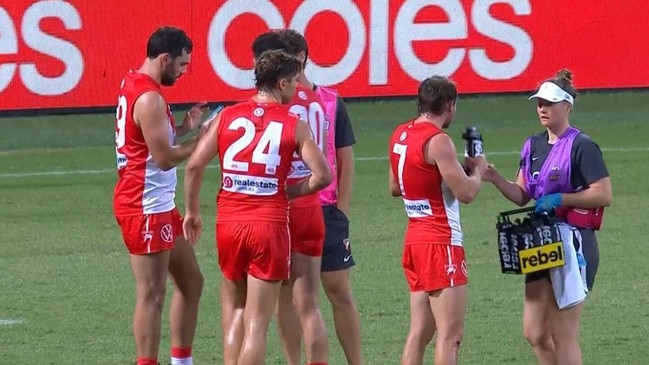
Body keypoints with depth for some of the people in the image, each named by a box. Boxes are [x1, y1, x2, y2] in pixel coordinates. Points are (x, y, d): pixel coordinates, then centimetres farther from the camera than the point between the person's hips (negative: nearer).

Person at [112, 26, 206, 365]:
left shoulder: (133, 84, 10)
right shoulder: (149, 98, -20)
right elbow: (165, 158, -22)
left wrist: (183, 128, 10)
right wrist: (202, 139, -11)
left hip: (160, 205, 11)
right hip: (146, 207, -11)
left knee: (190, 280, 17)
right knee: (152, 295, -6)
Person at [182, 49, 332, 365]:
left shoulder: (227, 116, 5)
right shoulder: (294, 125, -2)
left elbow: (194, 165, -1)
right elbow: (323, 176, -8)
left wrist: (192, 213, 11)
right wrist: (292, 191, 9)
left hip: (228, 223, 3)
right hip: (270, 224, -3)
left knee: (234, 306, 22)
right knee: (257, 321, 1)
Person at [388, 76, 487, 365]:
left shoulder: (400, 135, 10)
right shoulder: (438, 141, -15)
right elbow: (466, 193, -17)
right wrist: (477, 170, 3)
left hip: (414, 239, 9)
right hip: (441, 243, -9)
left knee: (419, 331, 11)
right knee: (450, 335, -7)